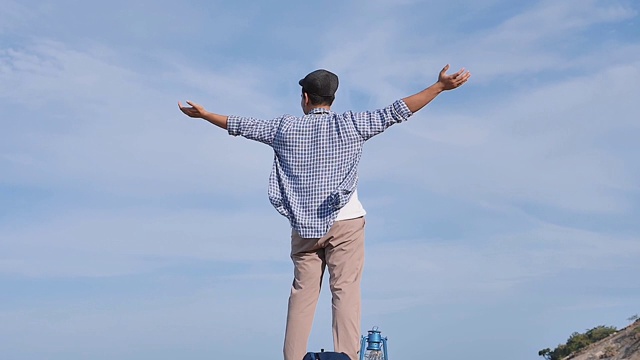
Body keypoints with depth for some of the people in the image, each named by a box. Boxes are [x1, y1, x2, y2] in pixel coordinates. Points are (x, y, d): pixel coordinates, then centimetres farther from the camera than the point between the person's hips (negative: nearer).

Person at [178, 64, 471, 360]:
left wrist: (204, 114, 31)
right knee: (345, 291, -5)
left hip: (303, 226, 2)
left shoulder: (285, 128, 6)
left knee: (302, 294, 7)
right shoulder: (349, 124, 0)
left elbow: (242, 125, 16)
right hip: (345, 221, -2)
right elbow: (395, 112, -3)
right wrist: (440, 86, -2)